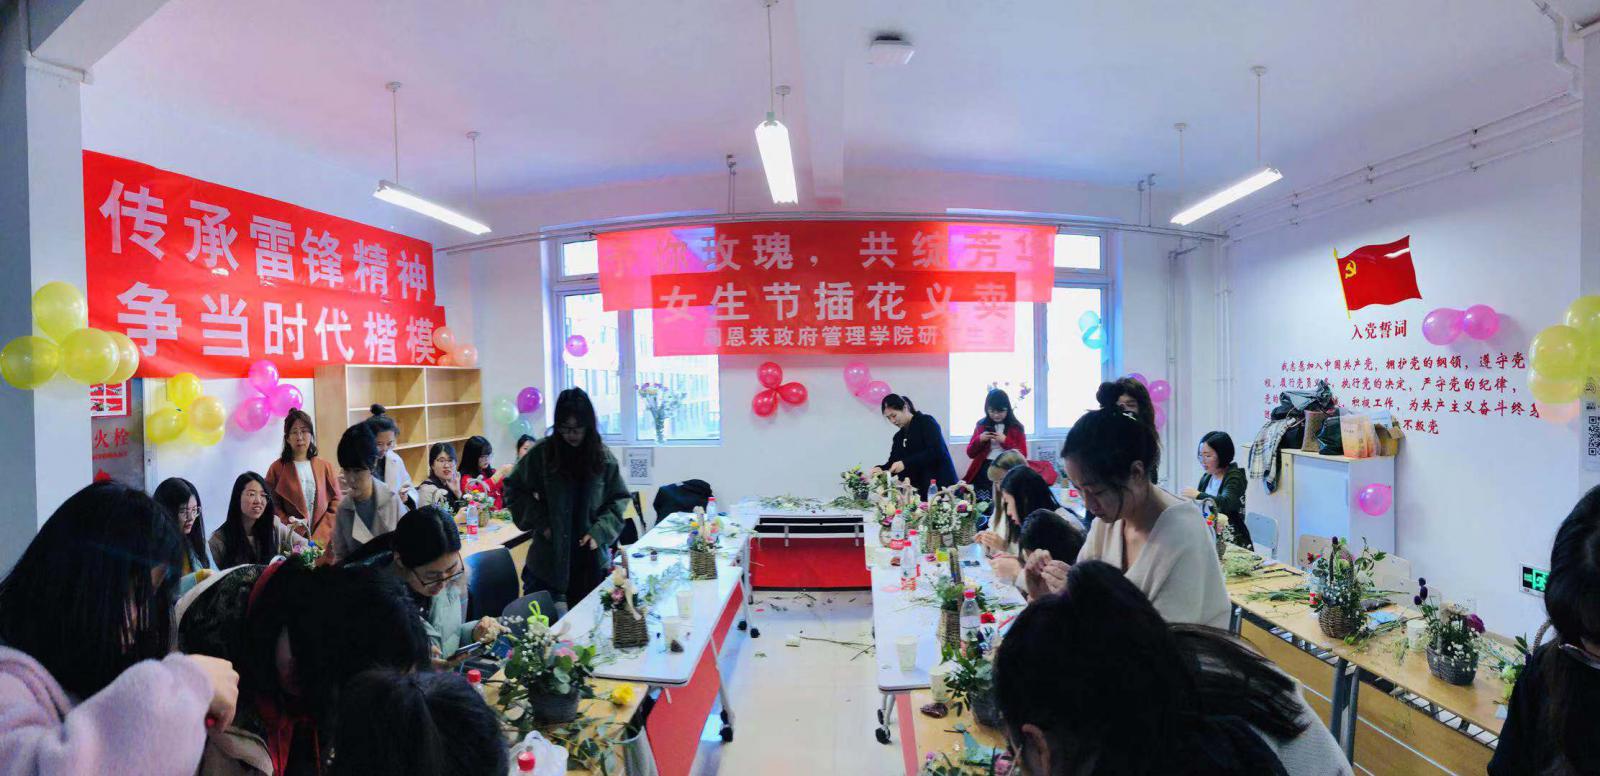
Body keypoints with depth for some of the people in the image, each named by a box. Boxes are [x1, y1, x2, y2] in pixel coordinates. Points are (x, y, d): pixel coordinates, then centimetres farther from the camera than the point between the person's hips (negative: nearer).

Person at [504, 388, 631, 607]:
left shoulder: (603, 457, -2)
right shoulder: (543, 453, -6)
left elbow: (620, 499, 5)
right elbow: (513, 489, 3)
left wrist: (599, 531, -9)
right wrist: (540, 522, -6)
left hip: (592, 561, 1)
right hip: (549, 559, -1)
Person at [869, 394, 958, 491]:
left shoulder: (926, 422, -4)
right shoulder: (899, 437, 15)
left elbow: (936, 452, -16)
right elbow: (893, 462, 9)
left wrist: (905, 463, -22)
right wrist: (881, 469, -13)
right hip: (918, 489, 5)